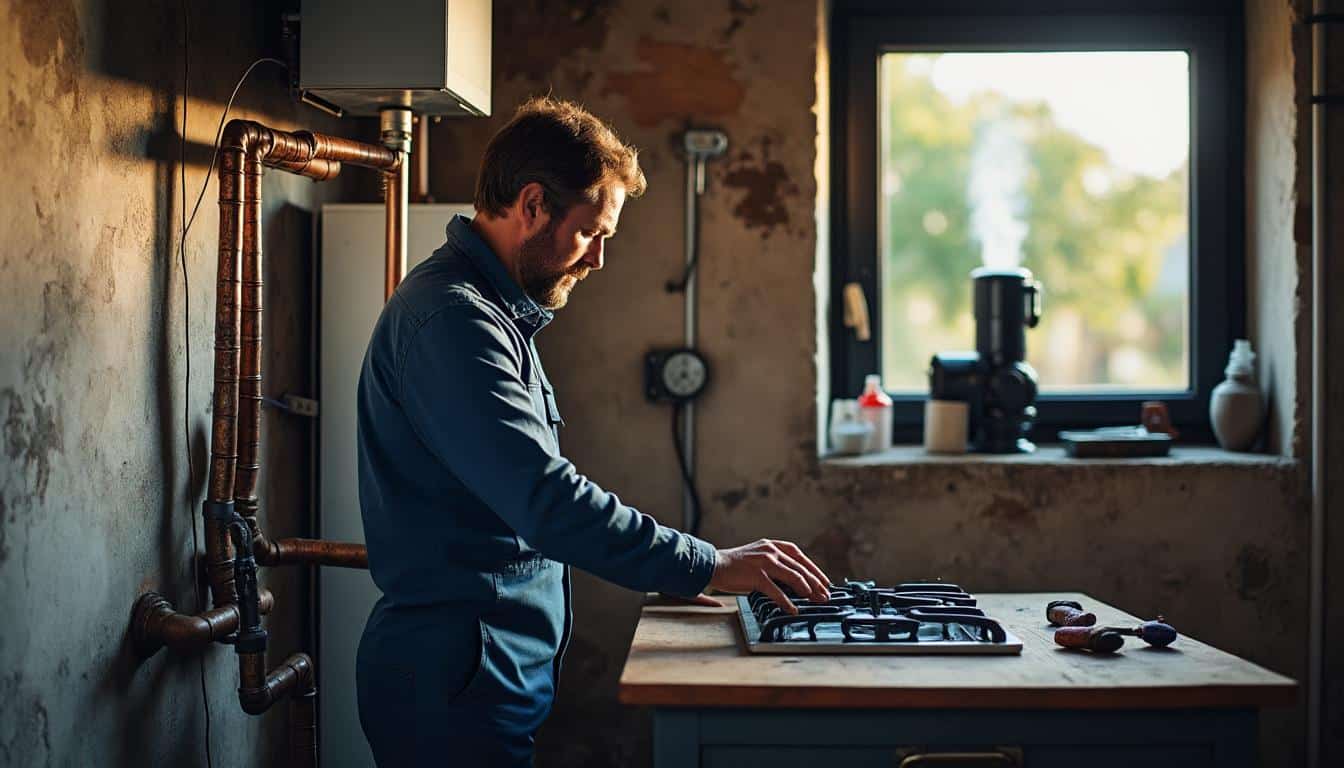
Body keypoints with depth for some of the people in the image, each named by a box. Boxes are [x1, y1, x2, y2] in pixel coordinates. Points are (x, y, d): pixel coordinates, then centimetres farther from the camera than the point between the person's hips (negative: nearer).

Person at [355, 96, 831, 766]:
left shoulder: (494, 312, 16)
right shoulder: (450, 317, -19)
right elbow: (545, 498, -26)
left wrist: (669, 572, 13)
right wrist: (708, 567, -21)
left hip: (503, 663, 10)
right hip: (458, 682, -10)